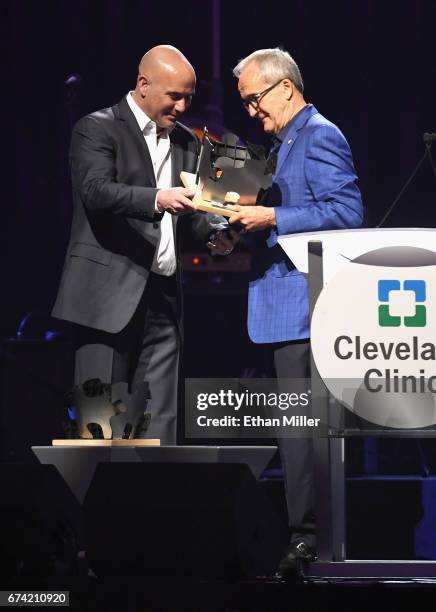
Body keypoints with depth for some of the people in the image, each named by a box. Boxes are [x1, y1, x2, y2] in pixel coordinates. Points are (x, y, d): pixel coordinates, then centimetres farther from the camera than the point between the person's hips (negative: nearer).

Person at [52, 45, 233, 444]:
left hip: (163, 295, 6)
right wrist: (156, 198, -34)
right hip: (110, 295, -6)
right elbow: (96, 191, -19)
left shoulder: (186, 142, 17)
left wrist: (214, 232, 1)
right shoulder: (98, 129, -3)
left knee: (160, 422, 4)